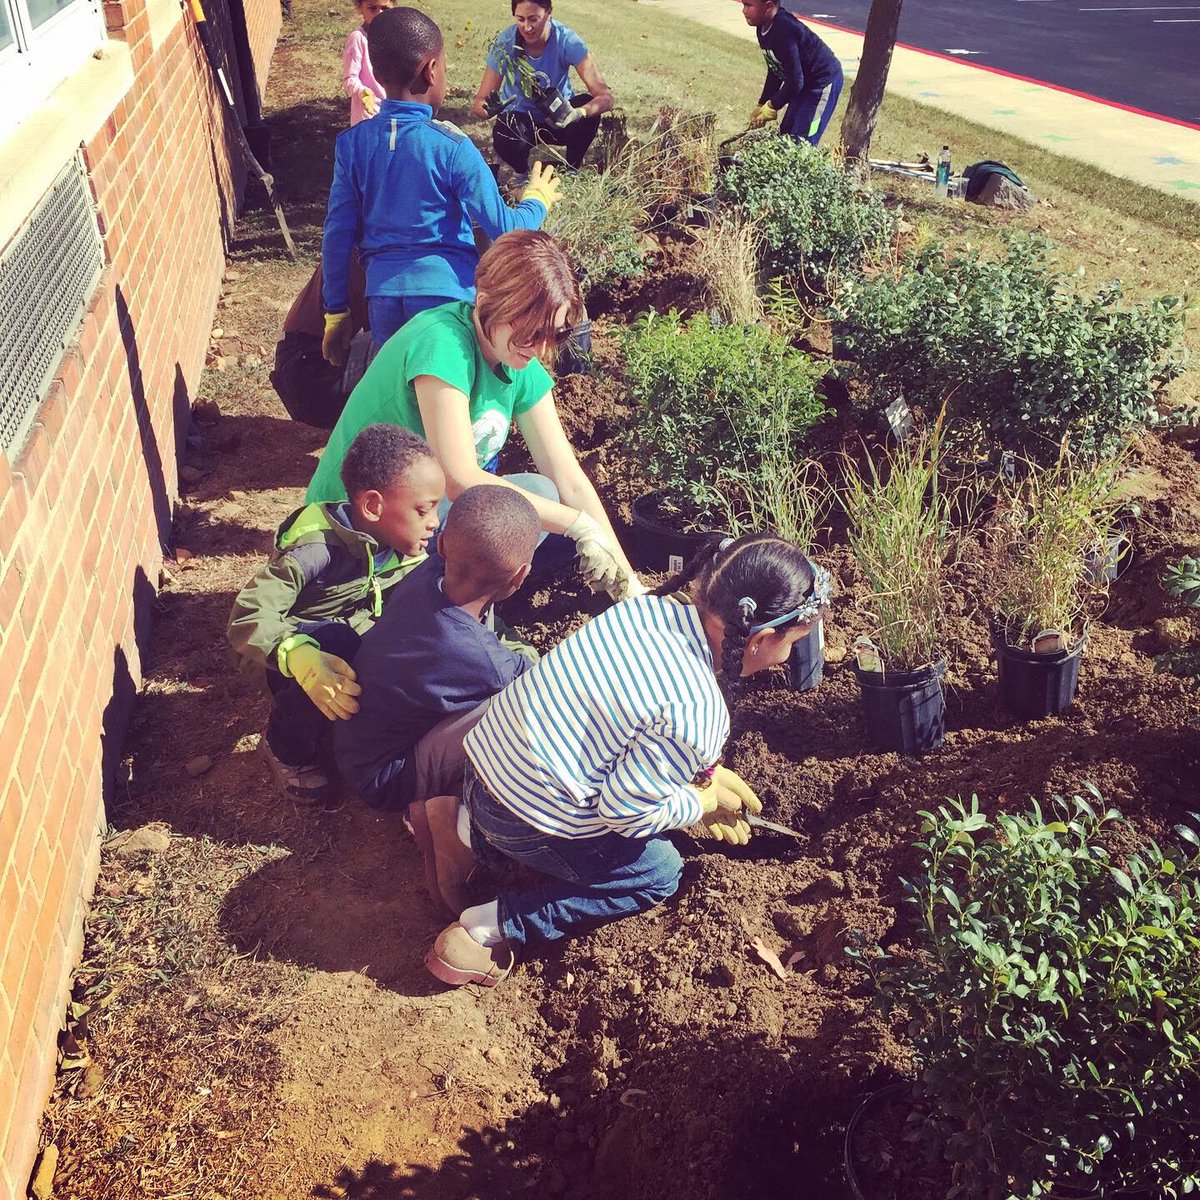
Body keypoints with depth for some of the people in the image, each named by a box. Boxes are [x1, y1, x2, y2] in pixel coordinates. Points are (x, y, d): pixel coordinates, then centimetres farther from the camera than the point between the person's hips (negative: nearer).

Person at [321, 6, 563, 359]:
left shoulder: (352, 143, 0)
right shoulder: (451, 147, -10)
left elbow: (337, 234, 3)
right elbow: (504, 229, -7)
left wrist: (336, 313, 12)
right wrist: (537, 200, 14)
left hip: (383, 294, 4)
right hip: (447, 292, -4)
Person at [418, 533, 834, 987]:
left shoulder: (647, 607, -4)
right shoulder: (698, 714, -27)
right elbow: (624, 811, -18)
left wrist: (707, 773, 13)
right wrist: (705, 802, 0)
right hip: (528, 823, -7)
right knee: (659, 873, 13)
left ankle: (474, 832, 15)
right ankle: (491, 927, 3)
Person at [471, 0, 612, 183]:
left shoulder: (567, 40, -24)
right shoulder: (505, 44, -22)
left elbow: (605, 96, -30)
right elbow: (479, 102, -19)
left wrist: (576, 114, -51)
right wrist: (488, 109, -45)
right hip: (519, 116, -1)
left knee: (589, 110, -31)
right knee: (507, 143, -34)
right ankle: (522, 172, 3)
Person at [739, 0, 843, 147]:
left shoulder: (783, 31, -30)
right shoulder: (764, 28, -1)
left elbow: (794, 81, -27)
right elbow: (774, 71, 9)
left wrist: (771, 106, -15)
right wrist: (762, 106, 6)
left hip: (824, 81, -10)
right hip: (805, 82, 10)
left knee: (802, 140, -15)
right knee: (786, 133, 13)